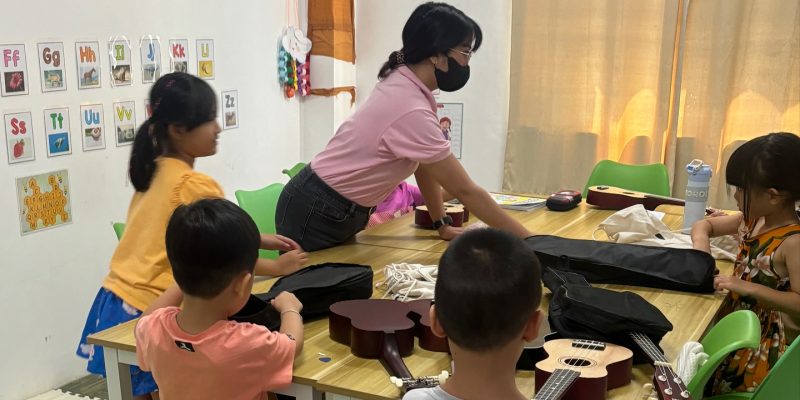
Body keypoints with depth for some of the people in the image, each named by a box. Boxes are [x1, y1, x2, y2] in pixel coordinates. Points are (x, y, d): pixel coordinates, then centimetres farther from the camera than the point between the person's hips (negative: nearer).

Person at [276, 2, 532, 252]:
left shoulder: (404, 83, -1)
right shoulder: (411, 111, -29)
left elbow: (423, 165, 6)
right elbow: (465, 191, -24)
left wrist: (442, 225, 6)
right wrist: (527, 238, -17)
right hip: (316, 215, -9)